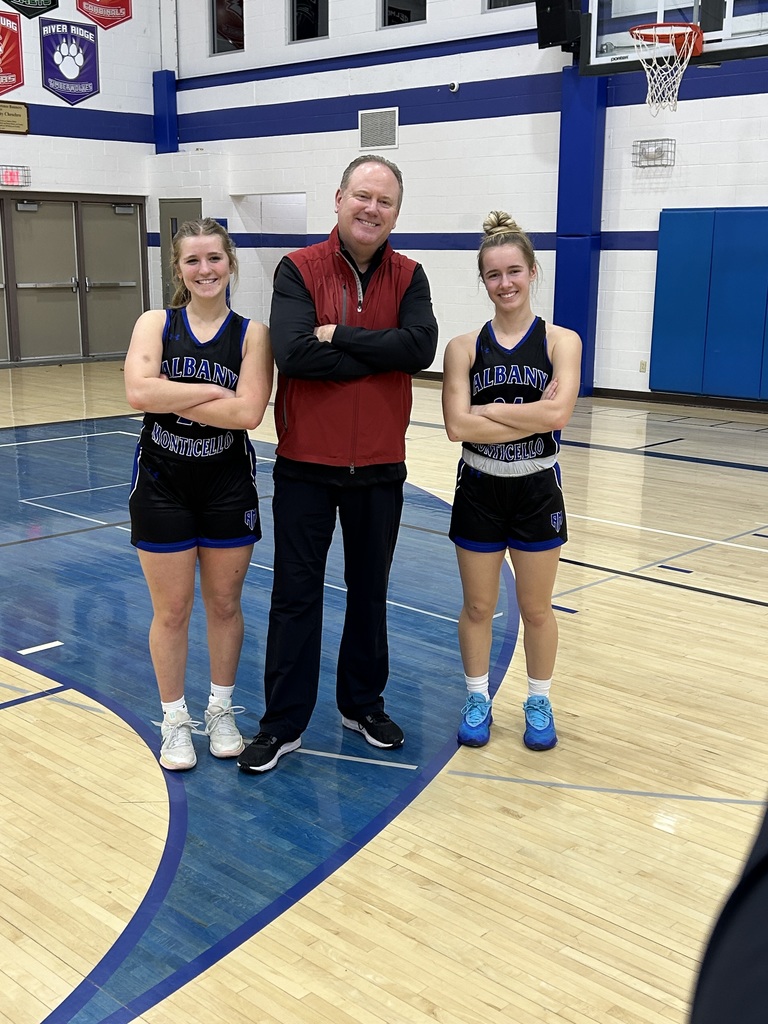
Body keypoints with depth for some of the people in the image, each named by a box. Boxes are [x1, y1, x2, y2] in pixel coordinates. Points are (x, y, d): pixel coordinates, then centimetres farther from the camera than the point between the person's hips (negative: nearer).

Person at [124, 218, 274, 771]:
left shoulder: (252, 333, -4)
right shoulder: (156, 323, -2)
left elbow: (249, 412, -19)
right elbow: (139, 392, -21)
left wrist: (172, 398, -17)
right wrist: (214, 391, -19)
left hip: (229, 486, 0)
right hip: (162, 484, 0)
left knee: (224, 604, 13)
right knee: (172, 610, 9)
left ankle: (221, 710, 33)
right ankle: (175, 720, 27)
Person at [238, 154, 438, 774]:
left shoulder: (409, 278, 1)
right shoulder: (299, 270, -6)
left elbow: (422, 347, -18)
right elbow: (294, 352, -23)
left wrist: (340, 335, -18)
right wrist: (380, 355, -16)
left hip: (380, 466, 2)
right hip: (306, 463, -2)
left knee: (370, 591, 15)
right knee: (296, 595, 6)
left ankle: (364, 704, 33)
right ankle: (283, 723, 18)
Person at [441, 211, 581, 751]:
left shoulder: (561, 341, -6)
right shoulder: (465, 347, -3)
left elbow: (558, 412, -22)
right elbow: (458, 427, -16)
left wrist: (487, 409, -16)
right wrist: (532, 417, -19)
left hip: (537, 491, -1)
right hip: (479, 490, 1)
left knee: (537, 610, 13)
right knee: (478, 607, 13)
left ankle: (539, 702, 32)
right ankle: (478, 699, 32)